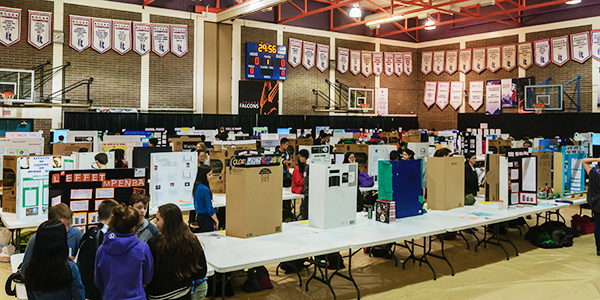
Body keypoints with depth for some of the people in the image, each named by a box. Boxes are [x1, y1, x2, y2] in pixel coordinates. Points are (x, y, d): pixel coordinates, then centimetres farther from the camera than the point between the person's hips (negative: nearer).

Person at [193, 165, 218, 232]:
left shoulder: (197, 186, 6)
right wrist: (216, 221, -9)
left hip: (199, 217, 9)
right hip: (206, 218, -9)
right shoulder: (205, 189, -22)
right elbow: (209, 208, -19)